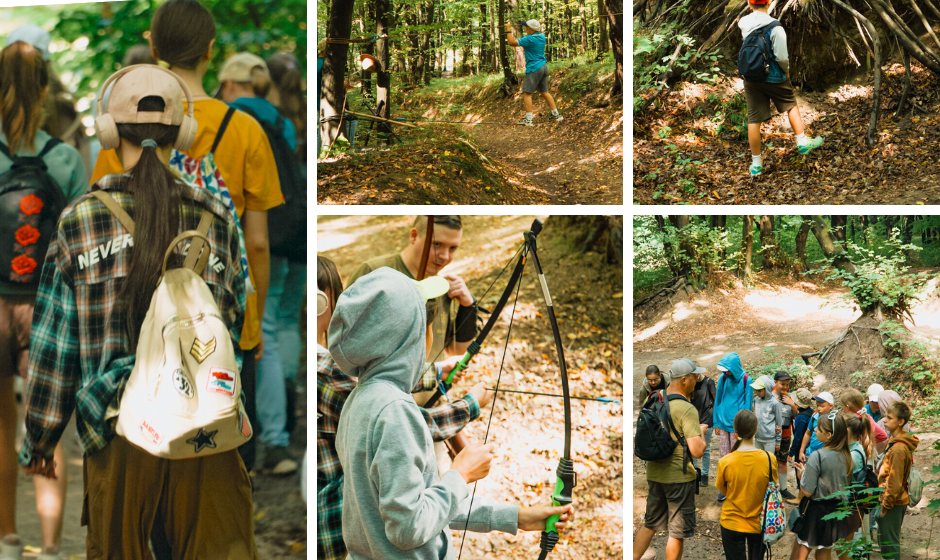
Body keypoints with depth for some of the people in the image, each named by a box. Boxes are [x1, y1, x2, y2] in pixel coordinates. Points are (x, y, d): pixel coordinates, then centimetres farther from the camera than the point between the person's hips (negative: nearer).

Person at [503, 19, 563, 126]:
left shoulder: (529, 39, -17)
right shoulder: (542, 37, 7)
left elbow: (512, 42, -17)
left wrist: (508, 30, -8)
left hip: (534, 68, -8)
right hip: (544, 66, 8)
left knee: (527, 93, -4)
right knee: (544, 92, 16)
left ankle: (528, 119, -10)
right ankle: (555, 115, 17)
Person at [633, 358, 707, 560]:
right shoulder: (687, 410, -20)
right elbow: (697, 452, -25)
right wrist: (702, 432, -6)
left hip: (655, 474, 7)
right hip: (680, 476, -7)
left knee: (651, 524, 19)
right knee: (678, 531, 7)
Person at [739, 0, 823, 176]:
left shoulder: (743, 24, -5)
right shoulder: (775, 28, -19)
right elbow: (781, 57, -18)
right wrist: (786, 70, 2)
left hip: (751, 79, 3)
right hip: (774, 79, -3)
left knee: (754, 119, 6)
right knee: (791, 105, 24)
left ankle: (756, 164, 11)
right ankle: (802, 142, 33)